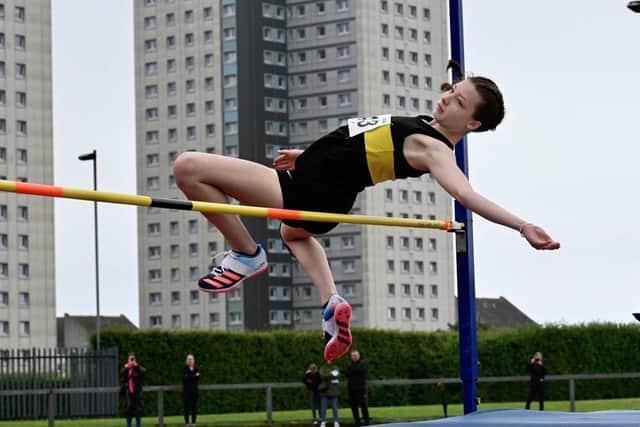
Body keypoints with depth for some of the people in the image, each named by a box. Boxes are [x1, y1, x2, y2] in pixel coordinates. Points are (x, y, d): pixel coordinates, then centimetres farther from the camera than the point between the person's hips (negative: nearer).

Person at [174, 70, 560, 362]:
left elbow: (467, 194, -36)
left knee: (188, 167, -15)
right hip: (314, 189, 11)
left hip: (308, 193, -11)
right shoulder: (423, 129, 9)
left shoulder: (434, 150, -21)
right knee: (295, 233, 46)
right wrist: (310, 156, 31)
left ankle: (247, 255, 1)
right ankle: (332, 302, 19)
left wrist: (522, 226, -51)